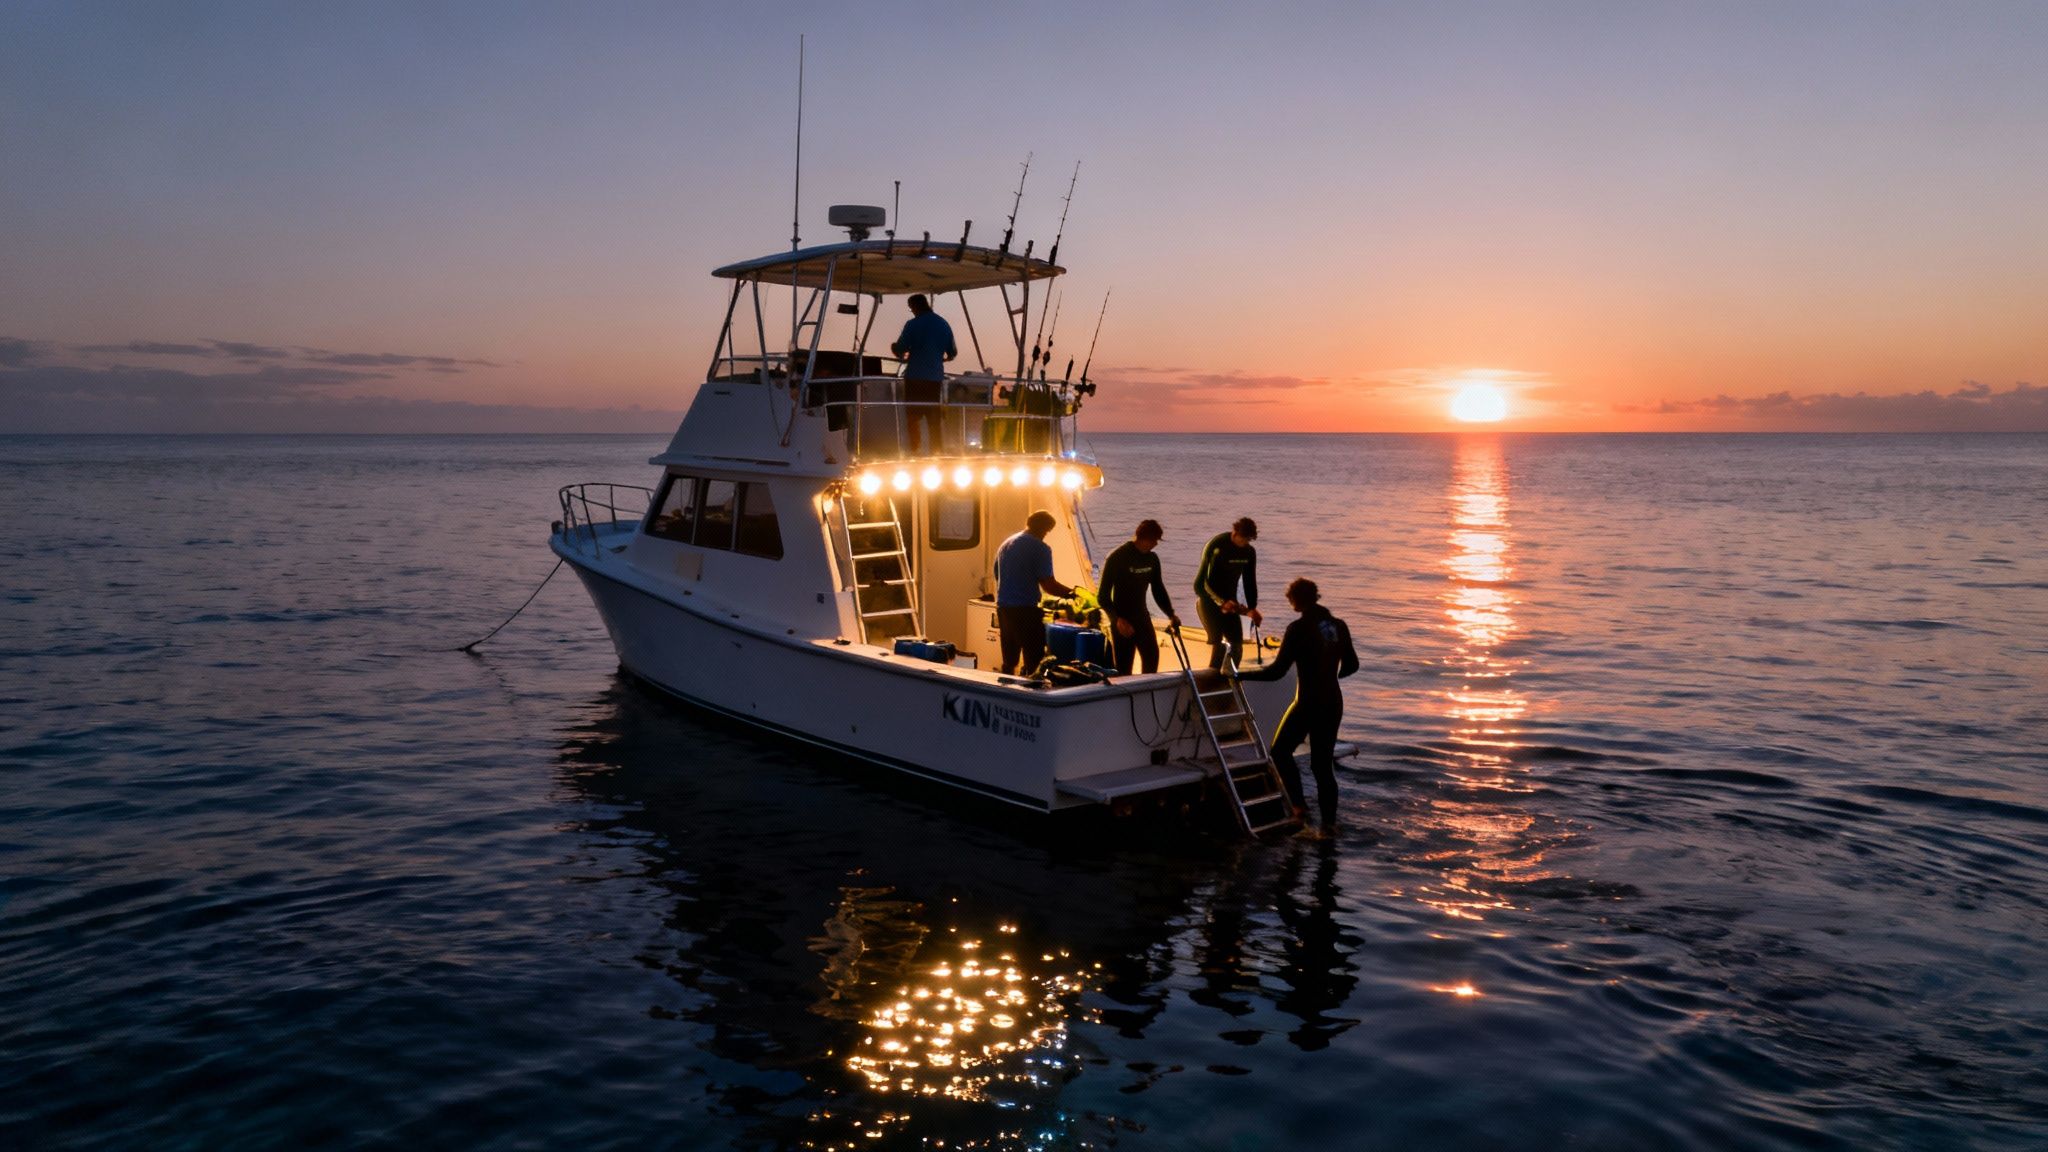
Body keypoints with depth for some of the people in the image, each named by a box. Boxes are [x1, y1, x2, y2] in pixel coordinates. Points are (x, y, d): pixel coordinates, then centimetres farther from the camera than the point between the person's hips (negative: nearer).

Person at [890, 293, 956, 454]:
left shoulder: (913, 324, -8)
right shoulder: (943, 324, 9)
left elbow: (899, 350, -10)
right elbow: (952, 353, 12)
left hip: (915, 377, -5)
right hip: (936, 378, 5)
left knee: (912, 418, 2)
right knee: (934, 419, 10)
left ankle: (914, 453, -2)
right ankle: (938, 453, 7)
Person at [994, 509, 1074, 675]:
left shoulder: (1005, 545, 15)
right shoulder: (1041, 548, -8)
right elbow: (1048, 585, -13)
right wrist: (1071, 593, 2)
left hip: (1003, 607, 8)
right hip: (1026, 611, -8)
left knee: (1008, 663, 13)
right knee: (1033, 662, -3)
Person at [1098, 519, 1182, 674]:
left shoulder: (1152, 559, 3)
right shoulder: (1117, 558, -15)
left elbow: (1158, 589, 13)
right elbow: (1104, 595, -15)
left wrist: (1170, 614, 0)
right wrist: (1117, 619, -27)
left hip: (1142, 617, 6)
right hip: (1122, 621, -6)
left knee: (1152, 657, 2)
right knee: (1124, 666, -4)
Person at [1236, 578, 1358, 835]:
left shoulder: (1298, 629, -15)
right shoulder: (1338, 626, 4)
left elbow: (1277, 670, -18)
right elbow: (1351, 665, 13)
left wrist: (1241, 675, -11)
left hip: (1308, 703, -6)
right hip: (1334, 703, 6)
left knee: (1280, 751, 14)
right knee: (1323, 761, 13)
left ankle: (1298, 804, 7)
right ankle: (1329, 821, 13)